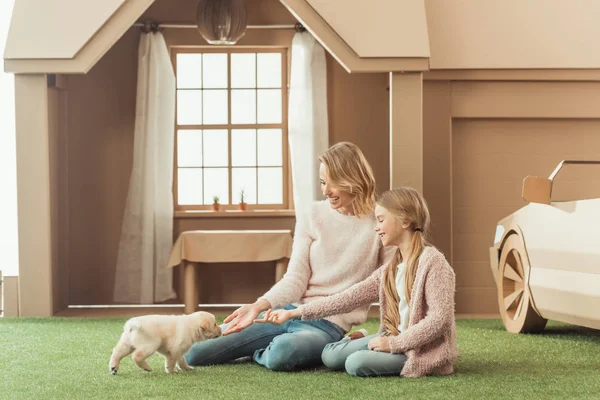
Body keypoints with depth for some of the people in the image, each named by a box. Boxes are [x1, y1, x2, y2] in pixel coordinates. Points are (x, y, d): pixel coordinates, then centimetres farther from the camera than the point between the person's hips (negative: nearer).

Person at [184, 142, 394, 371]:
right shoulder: (313, 215, 3)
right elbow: (295, 278, -3)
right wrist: (258, 306, -19)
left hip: (329, 324, -3)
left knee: (281, 354, -39)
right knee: (193, 352, -3)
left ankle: (262, 353, -2)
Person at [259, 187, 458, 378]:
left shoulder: (432, 261, -15)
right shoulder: (392, 267, 11)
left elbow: (440, 318, -22)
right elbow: (351, 296, 5)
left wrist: (394, 343, -21)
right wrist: (294, 313, -1)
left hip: (425, 349, -8)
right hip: (397, 339, 8)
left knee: (356, 363, -23)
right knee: (331, 355, 1)